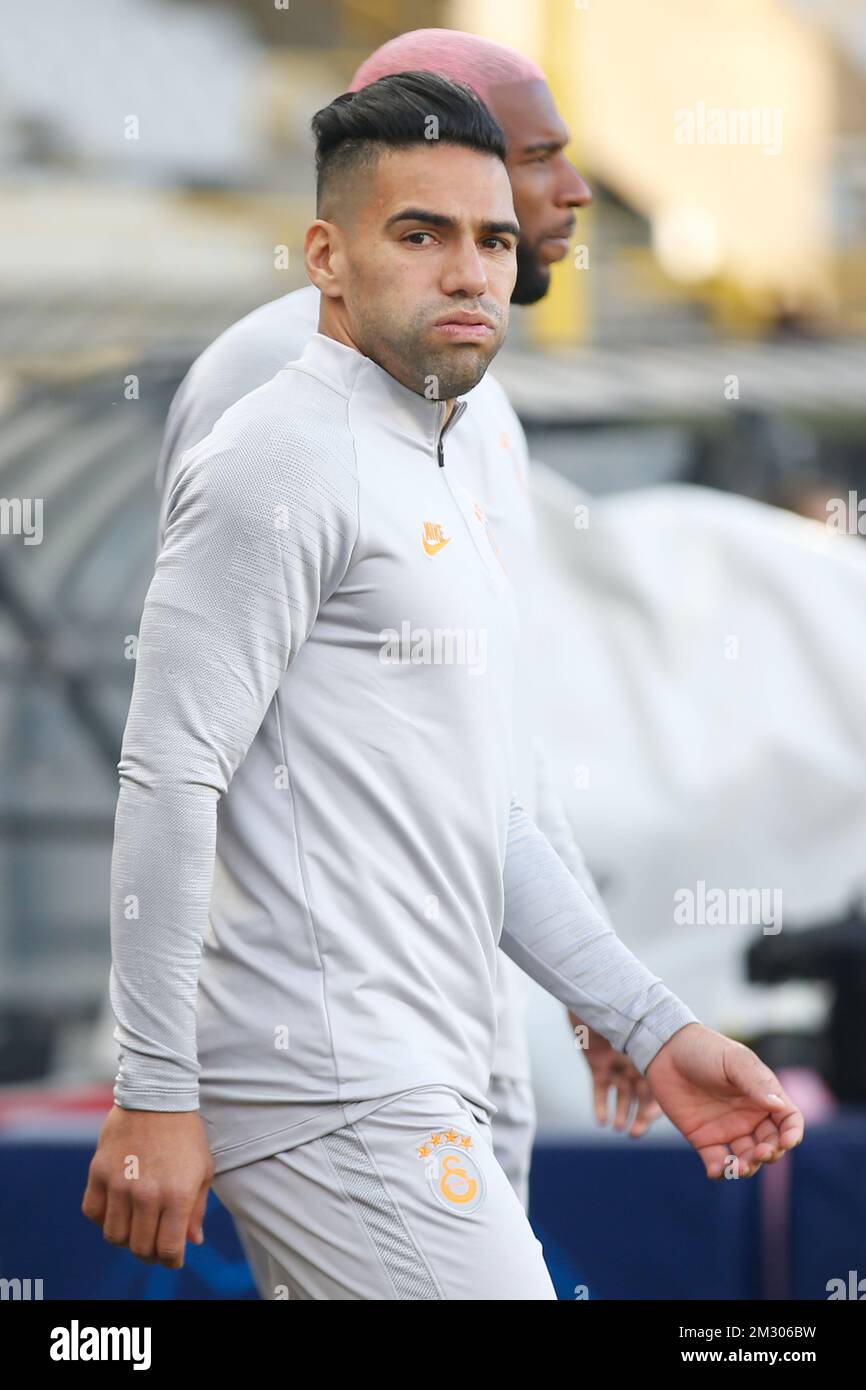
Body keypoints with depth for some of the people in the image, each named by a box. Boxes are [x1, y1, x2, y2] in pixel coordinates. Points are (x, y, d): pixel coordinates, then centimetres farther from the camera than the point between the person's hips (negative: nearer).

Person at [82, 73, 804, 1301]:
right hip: (332, 1093, -9)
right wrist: (154, 1096, -19)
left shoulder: (428, 488, 23)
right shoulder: (285, 460, -8)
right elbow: (171, 778, -15)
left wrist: (655, 1028, 18)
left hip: (405, 1087, 9)